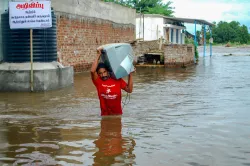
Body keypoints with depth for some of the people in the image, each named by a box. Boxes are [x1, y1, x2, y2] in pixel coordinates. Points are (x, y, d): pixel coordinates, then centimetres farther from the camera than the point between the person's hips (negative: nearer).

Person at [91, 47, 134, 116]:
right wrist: (98, 55, -20)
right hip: (105, 115, -1)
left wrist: (130, 75, -9)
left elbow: (129, 90, -3)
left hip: (118, 114, 1)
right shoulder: (98, 82, -6)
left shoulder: (118, 80, -1)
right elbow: (92, 71, -23)